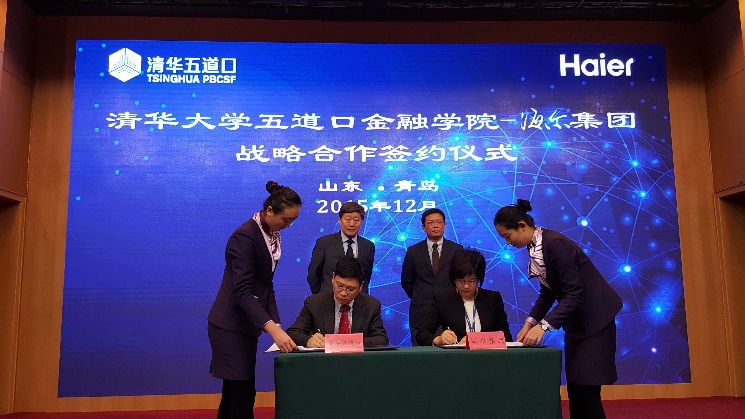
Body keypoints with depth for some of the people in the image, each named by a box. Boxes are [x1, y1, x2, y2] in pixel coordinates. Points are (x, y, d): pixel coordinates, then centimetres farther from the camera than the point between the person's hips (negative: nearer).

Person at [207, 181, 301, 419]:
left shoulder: (272, 234, 6)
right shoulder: (245, 236, -20)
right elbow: (242, 291, -27)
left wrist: (276, 323, 0)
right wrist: (273, 328, -34)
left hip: (246, 324, 9)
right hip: (230, 326, -9)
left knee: (234, 391, 15)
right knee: (243, 393, -5)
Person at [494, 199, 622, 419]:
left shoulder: (555, 244, -25)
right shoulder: (535, 247, 2)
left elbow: (575, 293, -27)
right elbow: (548, 291, 9)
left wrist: (543, 325, -30)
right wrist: (530, 322, -2)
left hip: (594, 316, -9)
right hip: (576, 318, 9)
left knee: (587, 387, -6)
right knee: (575, 384, 12)